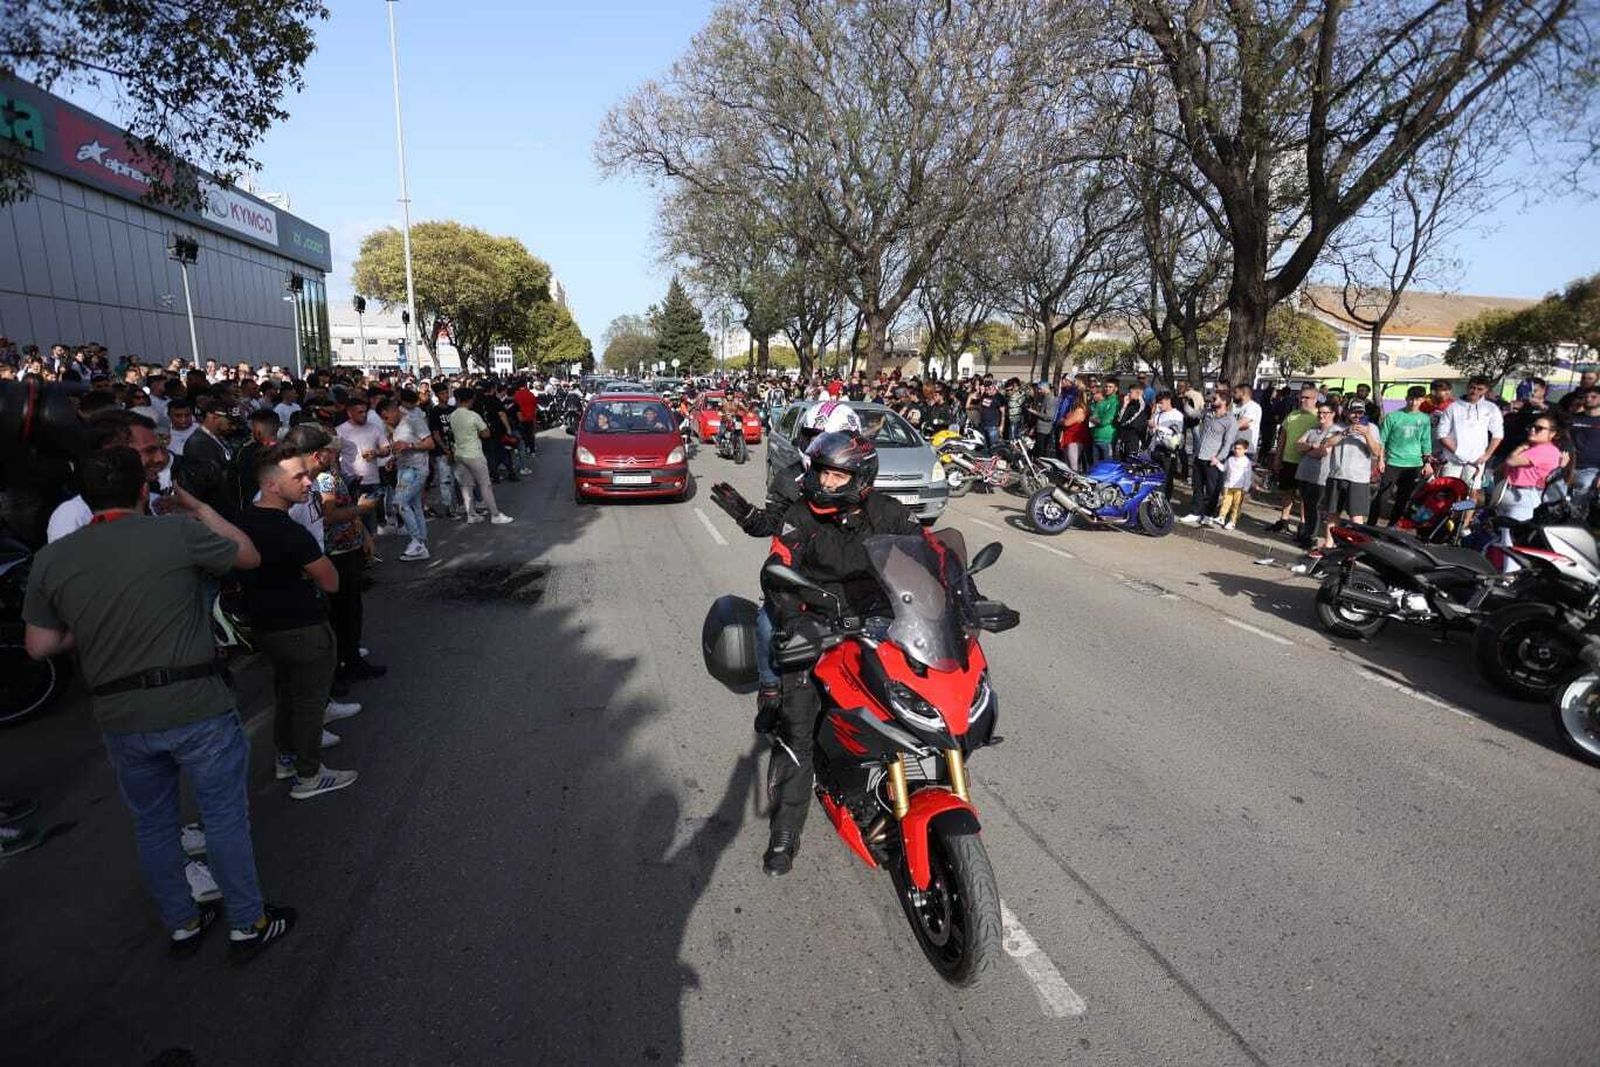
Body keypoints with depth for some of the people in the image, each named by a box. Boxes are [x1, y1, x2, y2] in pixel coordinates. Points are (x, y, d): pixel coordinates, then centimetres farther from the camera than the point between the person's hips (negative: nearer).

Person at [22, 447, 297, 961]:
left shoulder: (51, 559, 0)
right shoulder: (179, 531, -13)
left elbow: (39, 645, 5)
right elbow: (249, 556, 4)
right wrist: (199, 507, 14)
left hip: (119, 718, 4)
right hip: (196, 708, -4)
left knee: (152, 826, 21)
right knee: (225, 819, 11)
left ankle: (181, 926, 37)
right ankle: (247, 926, 23)